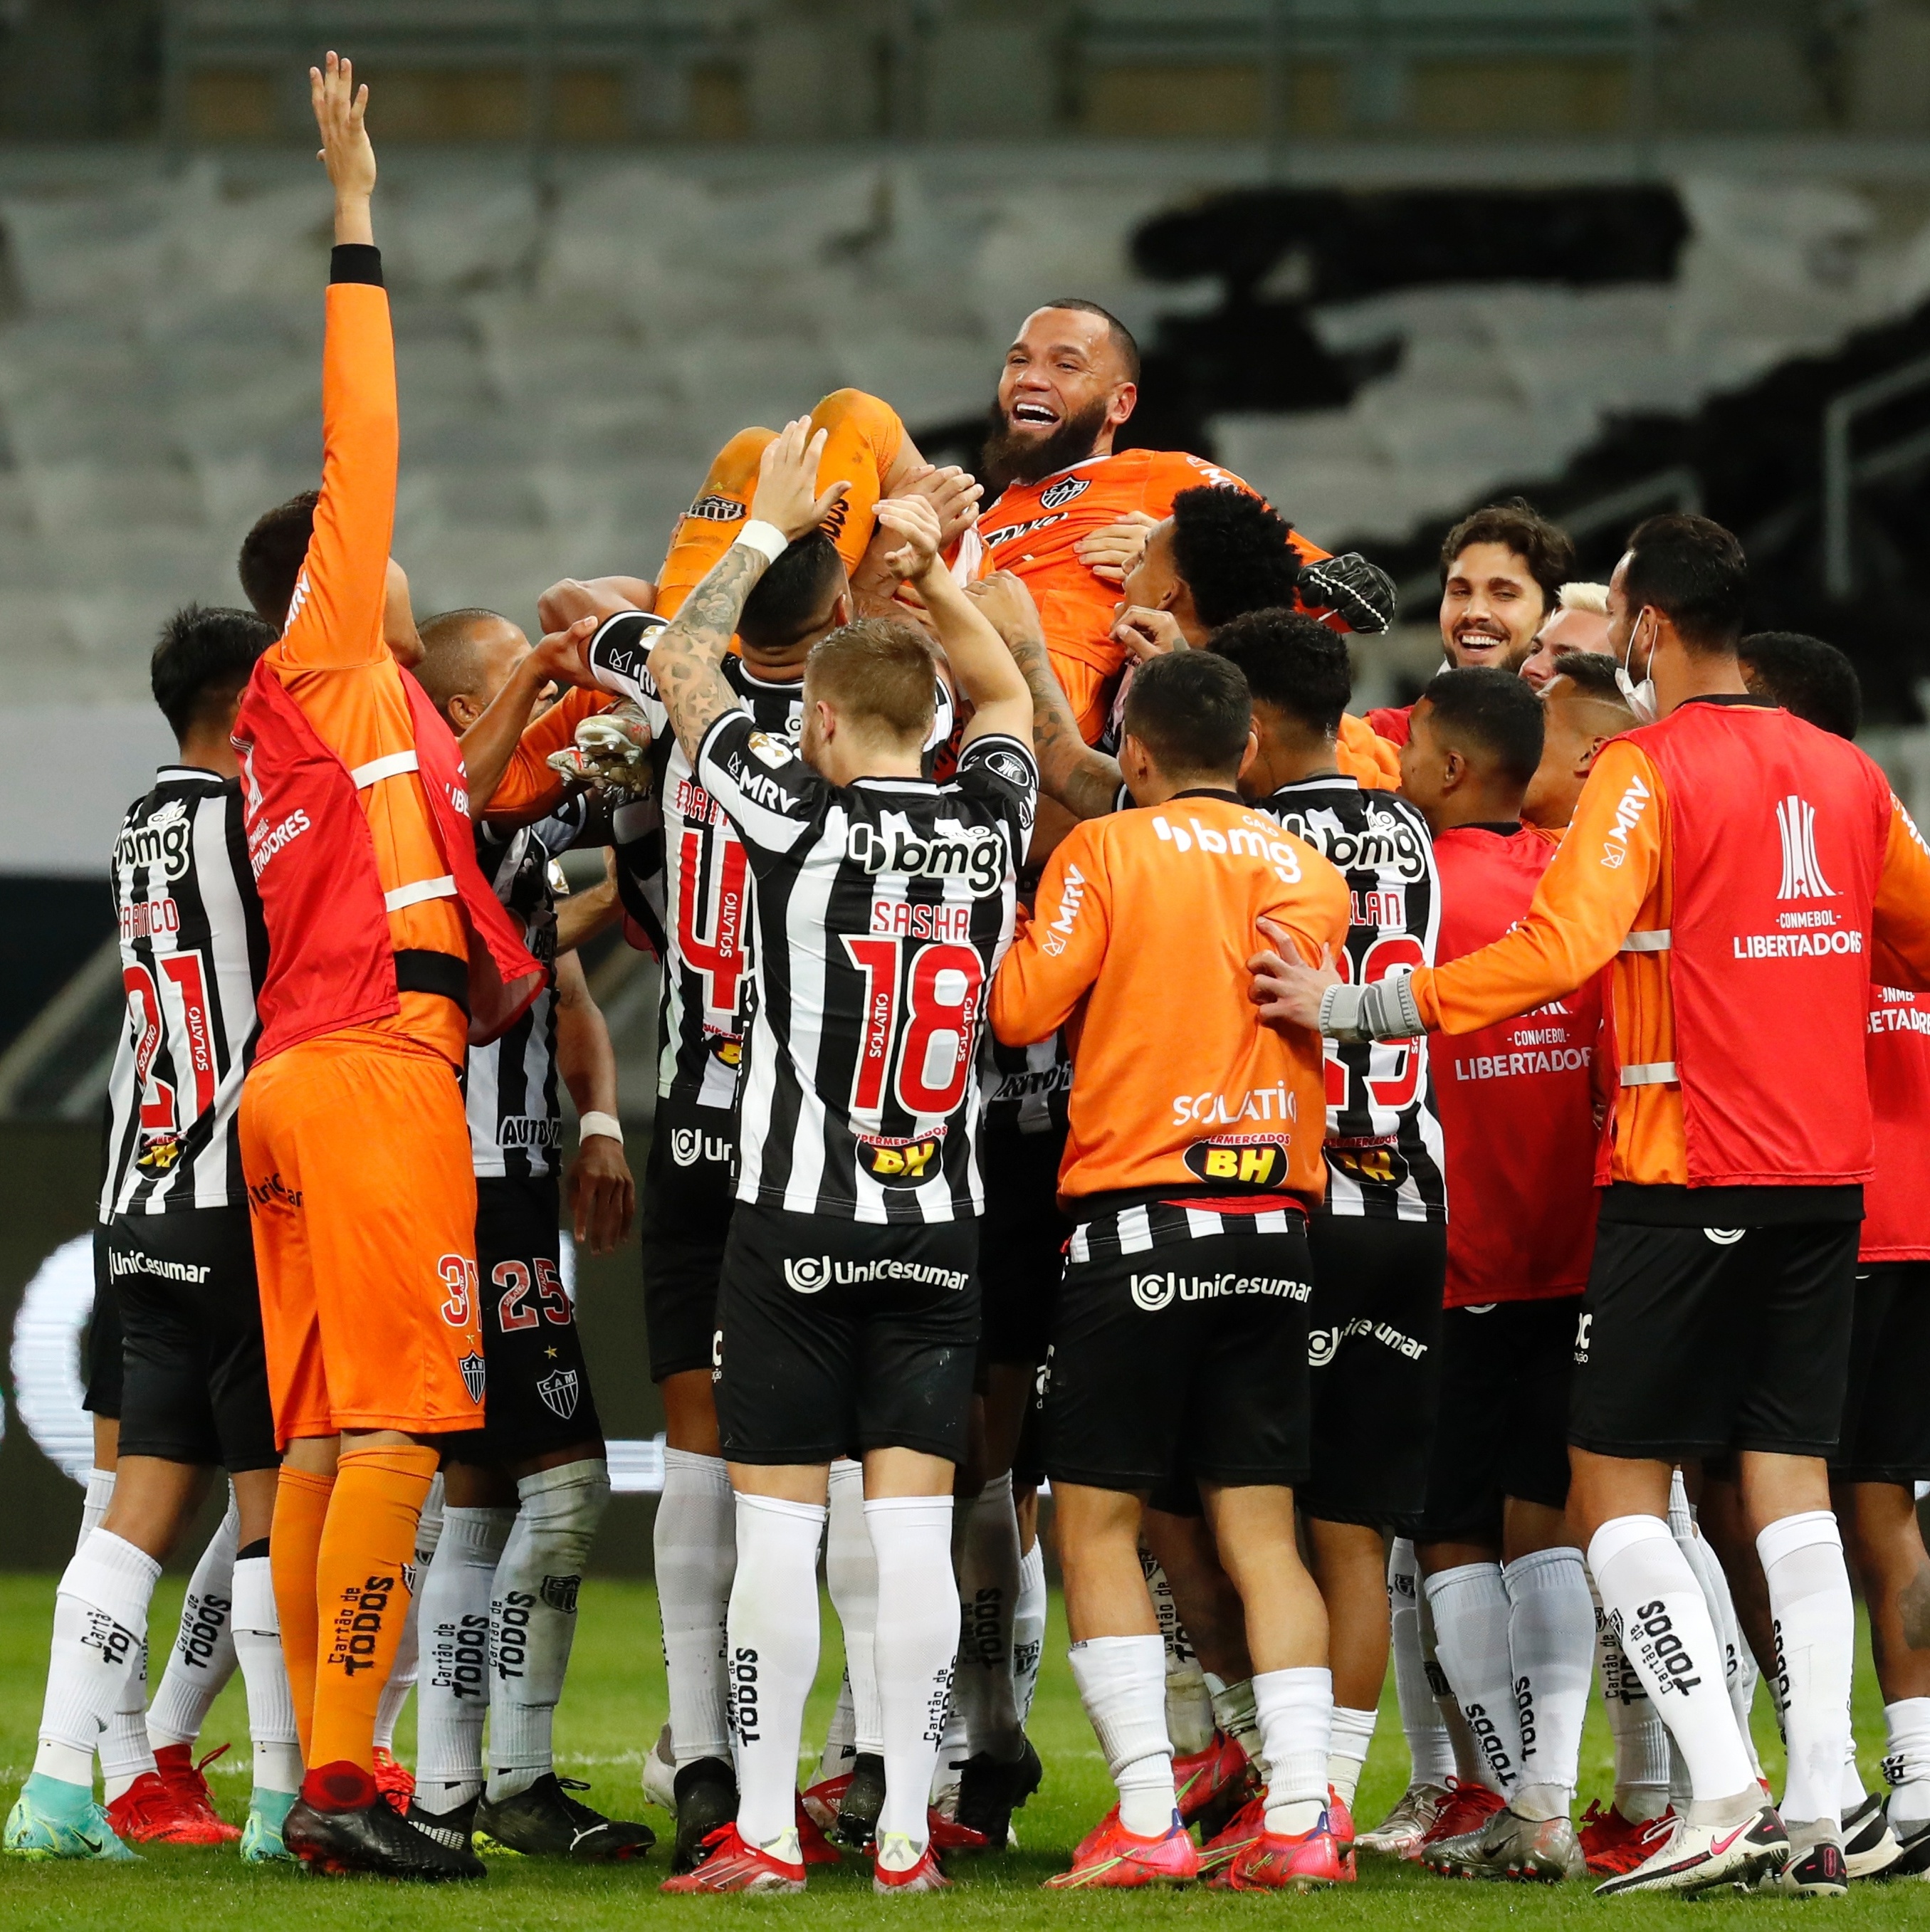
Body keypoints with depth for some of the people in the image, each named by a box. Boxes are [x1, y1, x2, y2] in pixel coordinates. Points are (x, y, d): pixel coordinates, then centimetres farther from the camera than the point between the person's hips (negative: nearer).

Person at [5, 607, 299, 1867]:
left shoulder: (147, 825, 15)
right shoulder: (250, 818, -11)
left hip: (148, 1210, 8)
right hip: (243, 1212, -8)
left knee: (144, 1508, 7)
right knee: (277, 1502, -1)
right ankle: (285, 1800, 1)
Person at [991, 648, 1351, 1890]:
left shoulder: (1107, 852, -4)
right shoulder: (1309, 870, 9)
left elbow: (1024, 1009, -5)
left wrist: (1022, 940, 11)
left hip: (1141, 1215, -4)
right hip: (1279, 1224, 4)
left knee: (1098, 1519, 3)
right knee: (1263, 1529, 6)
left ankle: (1148, 1818, -7)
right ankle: (1300, 1813, -3)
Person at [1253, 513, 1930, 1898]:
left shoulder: (1649, 772, -10)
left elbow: (1559, 950, -22)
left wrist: (1350, 1008, -20)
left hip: (1687, 1178, -6)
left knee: (1617, 1488, 0)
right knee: (1792, 1486, 7)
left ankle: (1725, 1798, -12)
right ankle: (1816, 1813, 0)